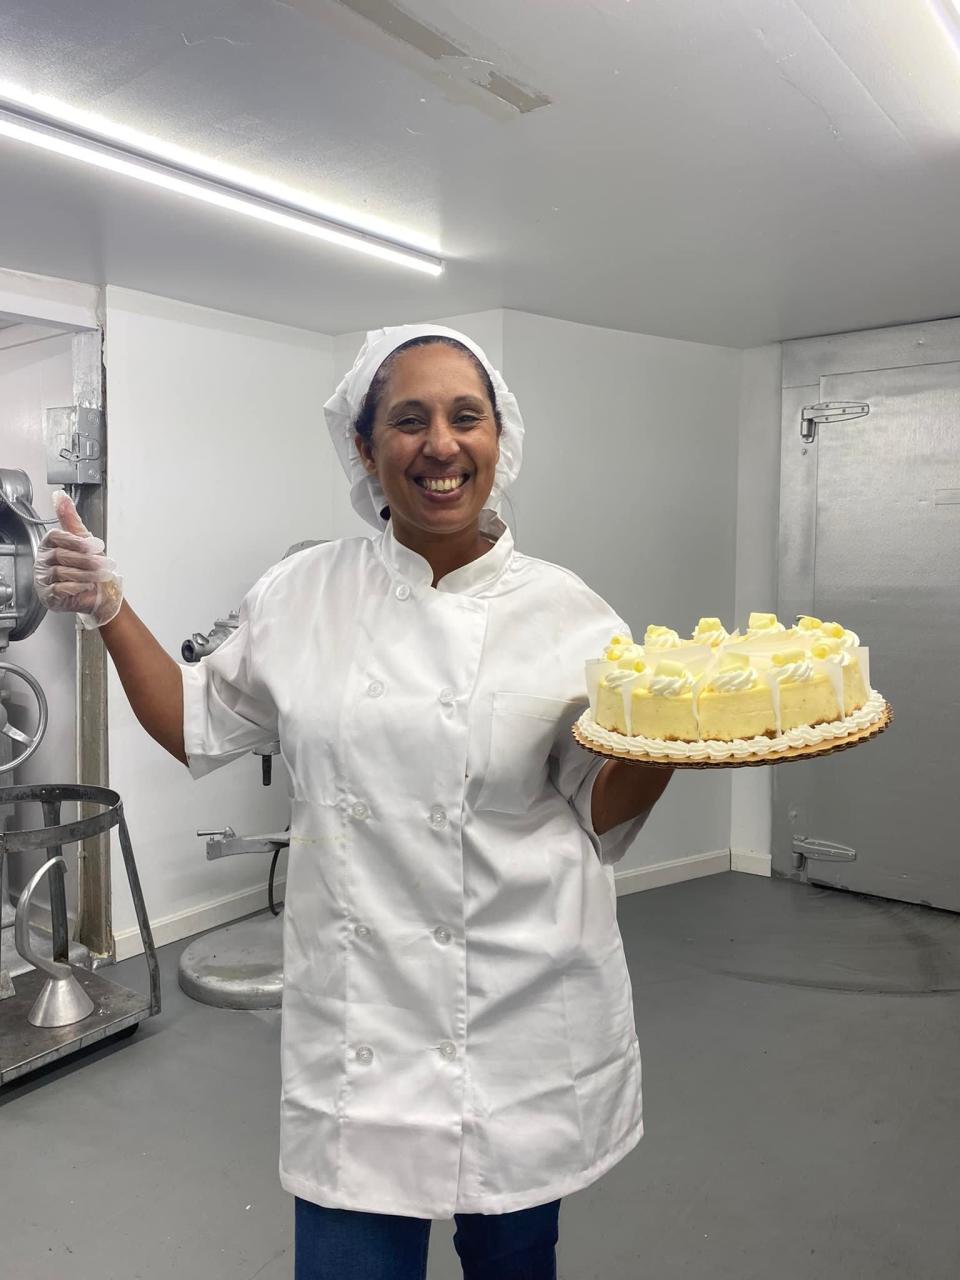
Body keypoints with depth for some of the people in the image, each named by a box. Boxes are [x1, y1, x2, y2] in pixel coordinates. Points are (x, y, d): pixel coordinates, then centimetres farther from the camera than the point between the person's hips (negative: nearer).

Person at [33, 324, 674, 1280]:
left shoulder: (565, 613, -6)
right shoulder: (305, 594, -3)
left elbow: (601, 814, 0)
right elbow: (196, 727, 10)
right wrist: (107, 608, 2)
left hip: (524, 1017, 1)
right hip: (356, 1018, 0)